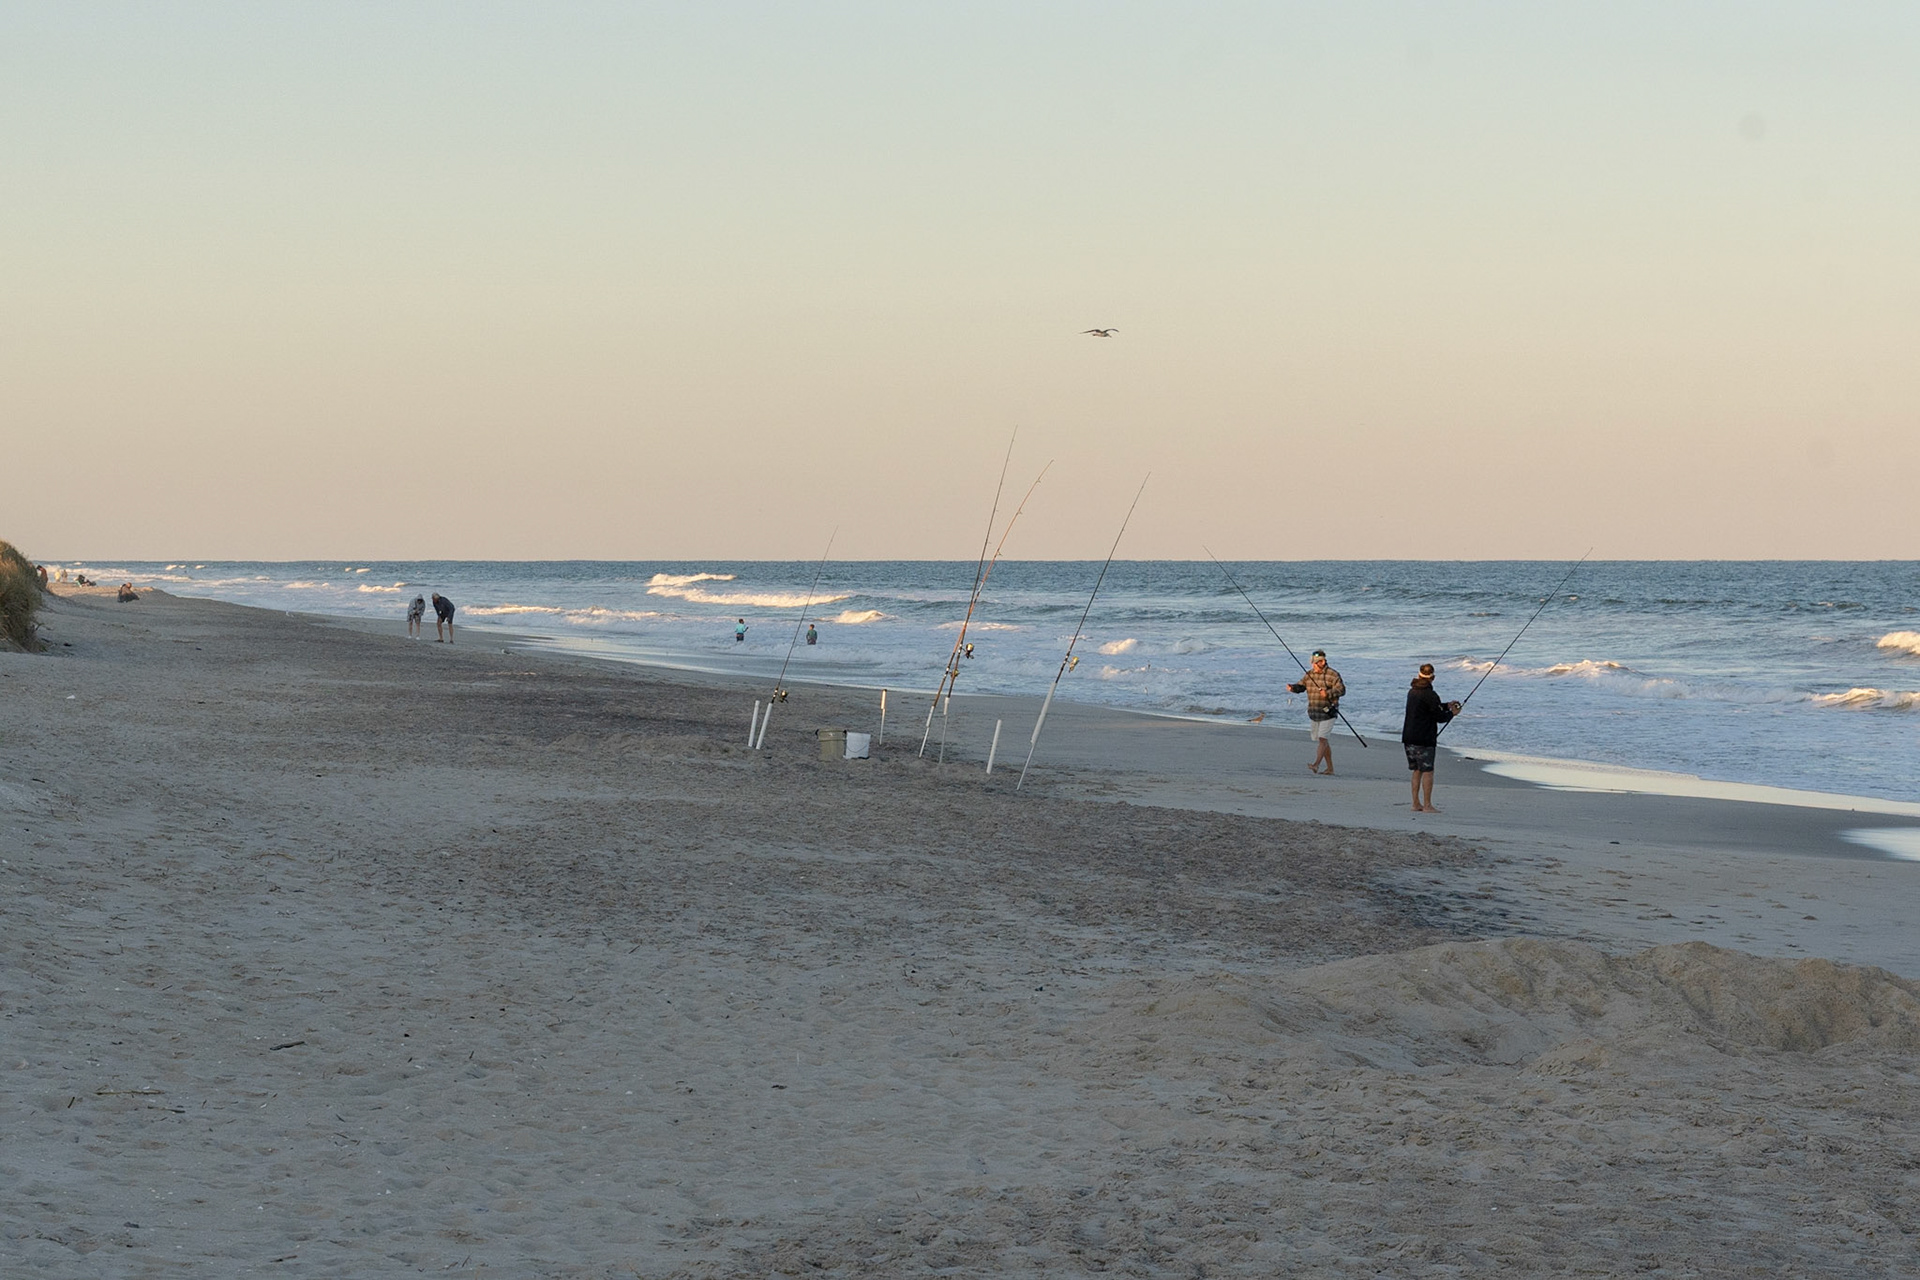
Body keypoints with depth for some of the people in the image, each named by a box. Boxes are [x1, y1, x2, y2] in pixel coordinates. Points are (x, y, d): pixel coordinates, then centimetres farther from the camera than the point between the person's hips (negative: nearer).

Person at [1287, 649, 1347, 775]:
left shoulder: (1333, 675, -11)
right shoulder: (1309, 674, 8)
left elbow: (1341, 690, -18)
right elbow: (1301, 686, 8)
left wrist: (1328, 693, -34)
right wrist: (1292, 688, -14)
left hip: (1328, 712, -7)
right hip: (1314, 713, 7)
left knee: (1322, 738, -16)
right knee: (1323, 741, 11)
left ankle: (1316, 765, -25)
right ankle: (1330, 768, 18)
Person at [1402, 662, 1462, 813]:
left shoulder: (1412, 692, 12)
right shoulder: (1430, 695, -15)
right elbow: (1439, 717, -11)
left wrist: (1447, 706, 21)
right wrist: (1452, 713, 7)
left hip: (1408, 737, 8)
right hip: (1424, 739, -8)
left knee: (1416, 770, 13)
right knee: (1427, 771, -4)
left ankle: (1416, 803, 15)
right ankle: (1427, 805, -5)